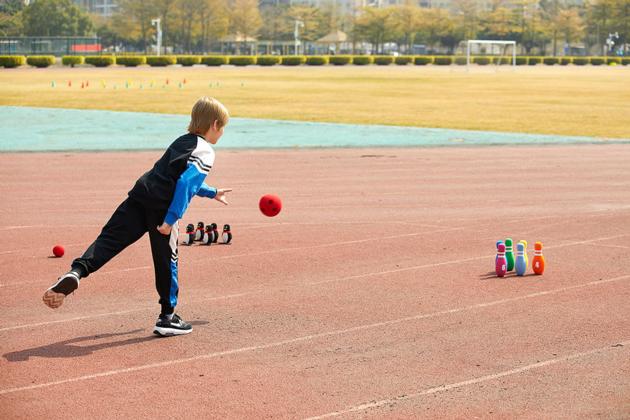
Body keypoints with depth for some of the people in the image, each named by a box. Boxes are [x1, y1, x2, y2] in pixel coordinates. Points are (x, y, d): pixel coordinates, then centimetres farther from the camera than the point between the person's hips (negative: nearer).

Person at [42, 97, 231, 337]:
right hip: (162, 208, -6)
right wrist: (171, 219, -19)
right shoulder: (205, 151, 0)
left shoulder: (183, 142, 27)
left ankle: (76, 272, -32)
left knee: (109, 240, -6)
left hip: (140, 196, 6)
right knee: (167, 261, 7)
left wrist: (211, 193, 56)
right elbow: (185, 183, -15)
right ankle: (167, 318, 18)